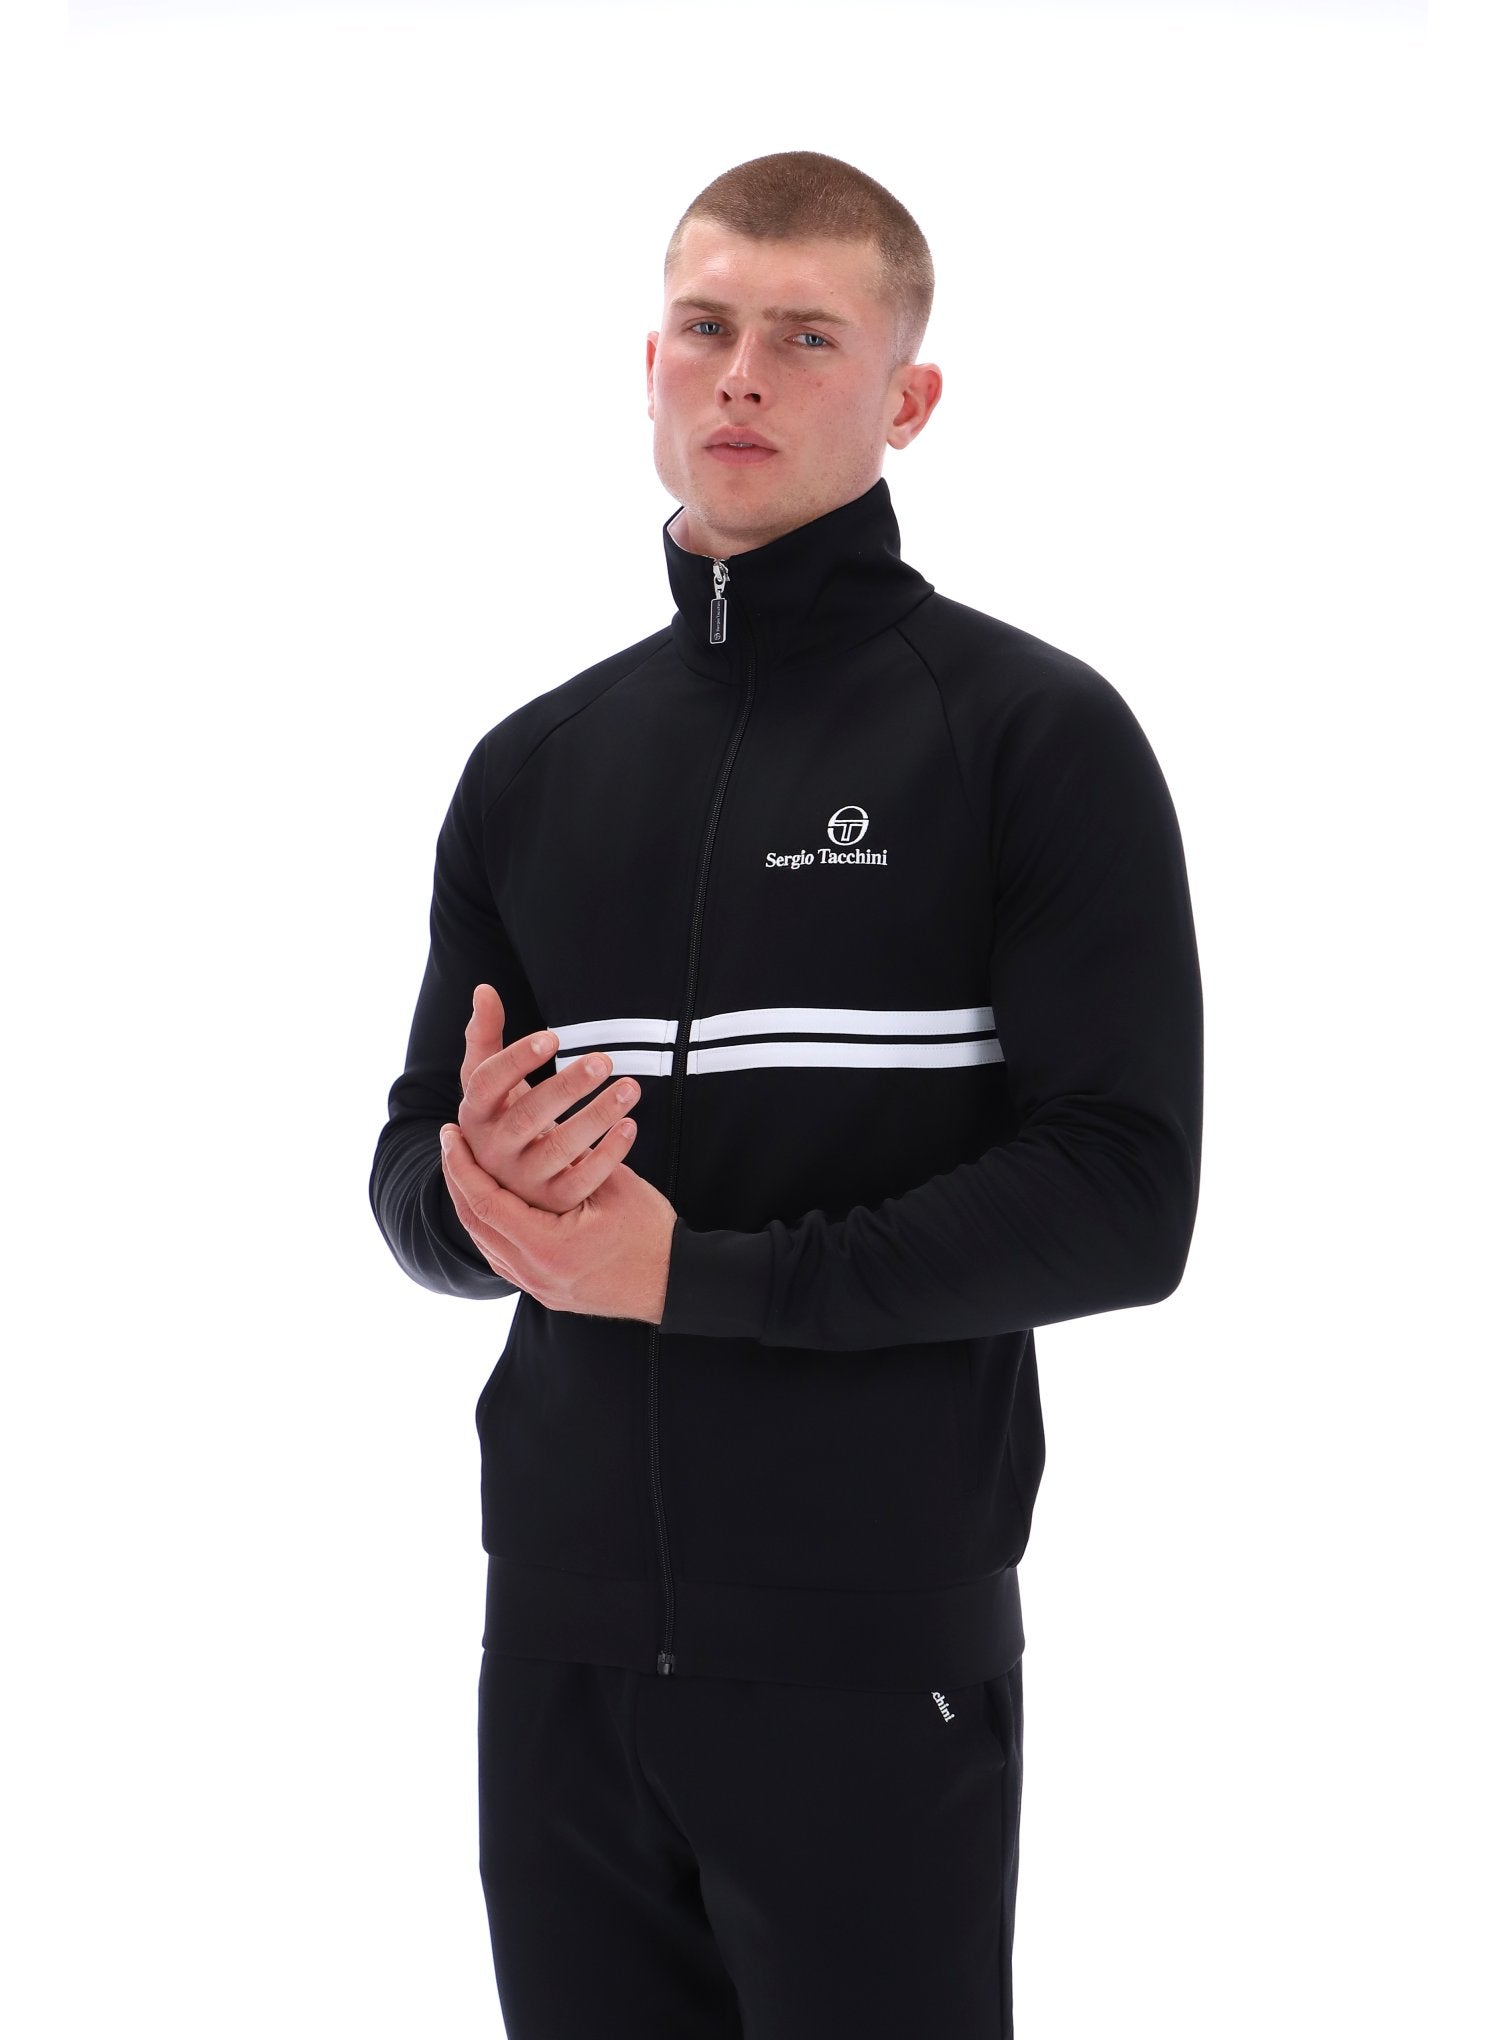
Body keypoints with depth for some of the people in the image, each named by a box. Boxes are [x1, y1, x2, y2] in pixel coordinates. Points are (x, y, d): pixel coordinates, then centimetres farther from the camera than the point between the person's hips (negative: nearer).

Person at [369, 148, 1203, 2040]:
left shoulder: (1036, 735, -4)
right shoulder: (534, 766, 12)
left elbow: (1121, 1202, -12)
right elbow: (415, 1192, 15)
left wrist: (690, 1271, -15)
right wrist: (474, 1184, -10)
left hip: (875, 1652, -4)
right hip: (563, 1642, 4)